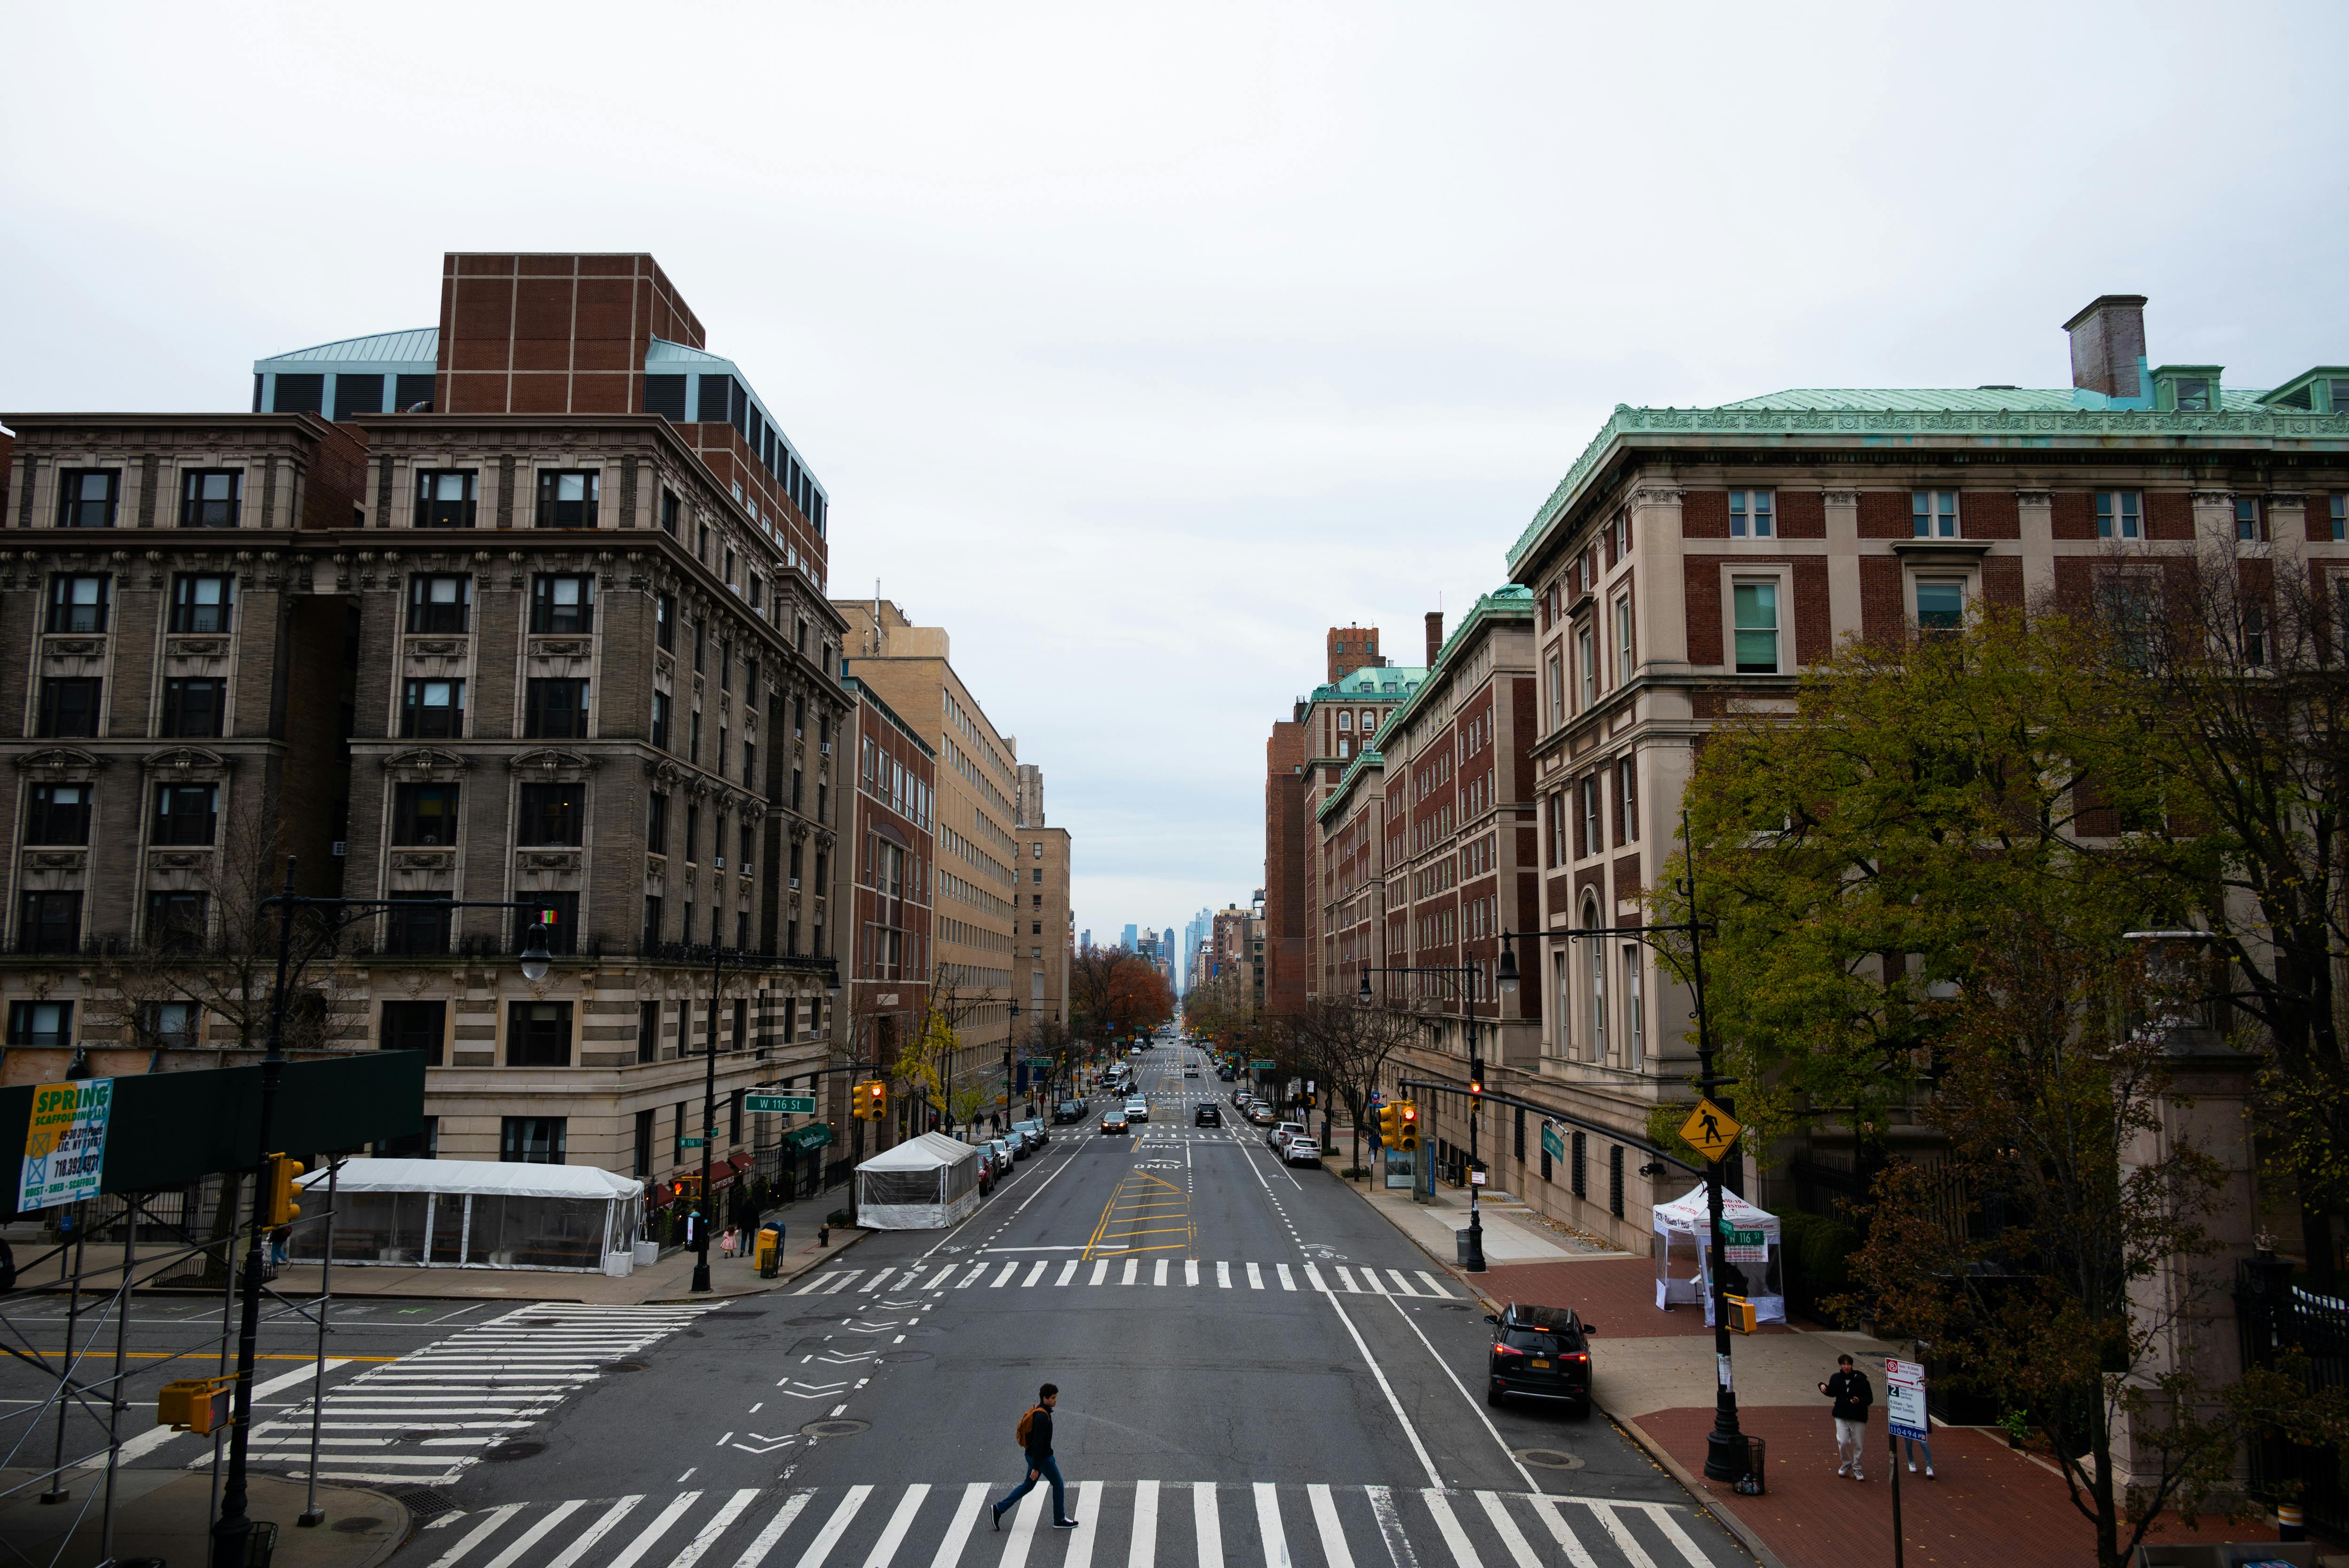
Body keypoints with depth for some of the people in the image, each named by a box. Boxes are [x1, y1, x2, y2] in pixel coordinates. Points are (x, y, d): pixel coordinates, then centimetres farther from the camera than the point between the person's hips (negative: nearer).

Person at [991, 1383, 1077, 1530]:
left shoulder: (1038, 1412, 6)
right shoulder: (1042, 1416, -26)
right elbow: (1038, 1443, -26)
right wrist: (1036, 1468, -24)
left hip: (1033, 1456, 10)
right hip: (1042, 1458, -10)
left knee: (1028, 1486, 18)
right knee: (1058, 1485, 6)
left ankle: (999, 1509, 18)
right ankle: (1060, 1520, 18)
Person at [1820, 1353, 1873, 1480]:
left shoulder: (1861, 1380, -10)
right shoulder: (1836, 1378, -1)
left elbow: (1870, 1399, -7)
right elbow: (1832, 1393, 14)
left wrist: (1860, 1401, -27)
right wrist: (1823, 1387, -5)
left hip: (1858, 1417, -1)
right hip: (1841, 1416, 1)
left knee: (1858, 1445, 7)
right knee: (1843, 1442, -9)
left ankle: (1856, 1469, 27)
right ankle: (1846, 1463, 19)